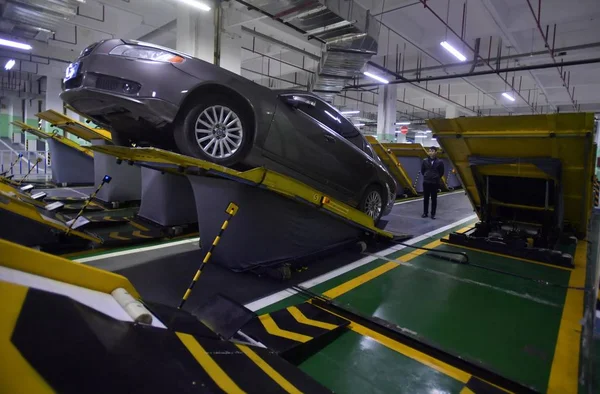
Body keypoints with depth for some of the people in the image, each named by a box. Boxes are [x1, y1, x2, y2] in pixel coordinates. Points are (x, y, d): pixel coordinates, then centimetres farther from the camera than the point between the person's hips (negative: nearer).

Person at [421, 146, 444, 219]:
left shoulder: (439, 162, -6)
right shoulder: (425, 161, -2)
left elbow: (441, 172, 5)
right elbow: (422, 171, 11)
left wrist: (436, 178, 9)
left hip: (435, 183, -1)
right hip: (426, 182, 1)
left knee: (434, 199, 6)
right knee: (426, 198, 7)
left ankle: (433, 214, 14)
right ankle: (425, 213, 18)